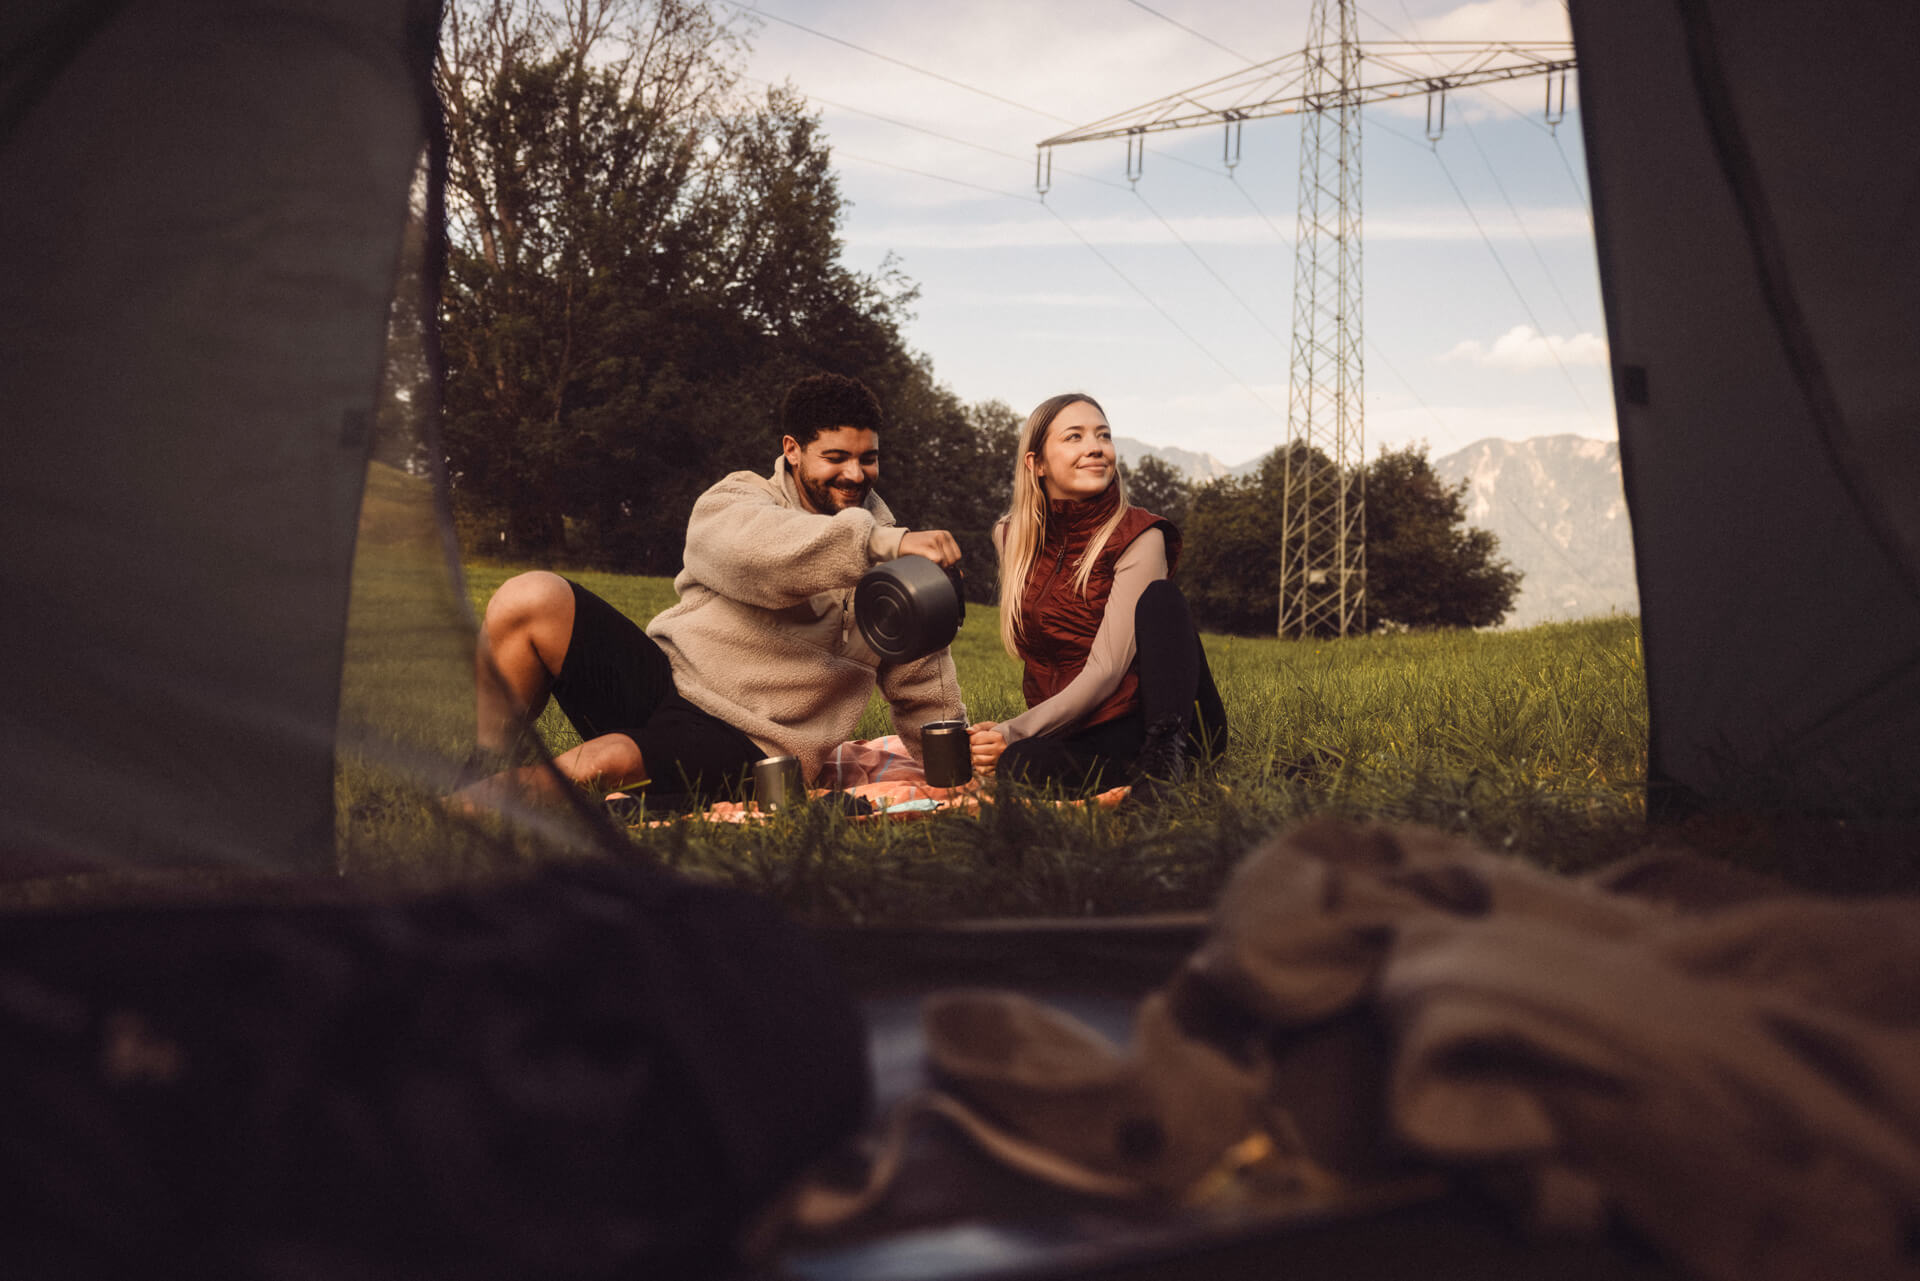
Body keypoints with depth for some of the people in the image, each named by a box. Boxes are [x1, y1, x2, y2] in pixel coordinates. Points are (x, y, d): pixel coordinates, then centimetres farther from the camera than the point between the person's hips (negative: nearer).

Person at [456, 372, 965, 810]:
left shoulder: (896, 572, 10)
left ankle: (481, 801, -8)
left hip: (745, 747, -1)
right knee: (531, 598, -21)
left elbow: (923, 684, 16)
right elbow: (755, 549, -25)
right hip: (665, 675, 2)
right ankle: (481, 770, -9)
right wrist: (887, 543, -33)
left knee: (603, 765, -33)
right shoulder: (735, 502, 1)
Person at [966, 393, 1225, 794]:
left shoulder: (1139, 538, -9)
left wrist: (1013, 731, -24)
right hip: (1075, 732, 3)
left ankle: (1167, 750, -33)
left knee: (1159, 597, -28)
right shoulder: (1011, 538, 7)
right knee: (1018, 764, -32)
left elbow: (1105, 671, -17)